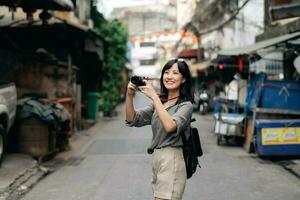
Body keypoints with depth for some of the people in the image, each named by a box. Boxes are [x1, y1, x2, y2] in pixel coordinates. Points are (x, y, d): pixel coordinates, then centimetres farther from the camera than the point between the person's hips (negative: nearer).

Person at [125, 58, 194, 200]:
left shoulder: (185, 105, -7)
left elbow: (170, 126, -26)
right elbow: (133, 120, 5)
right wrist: (129, 96, -10)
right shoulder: (159, 102, 12)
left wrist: (154, 97, -23)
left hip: (171, 161, -7)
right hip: (156, 158, 7)